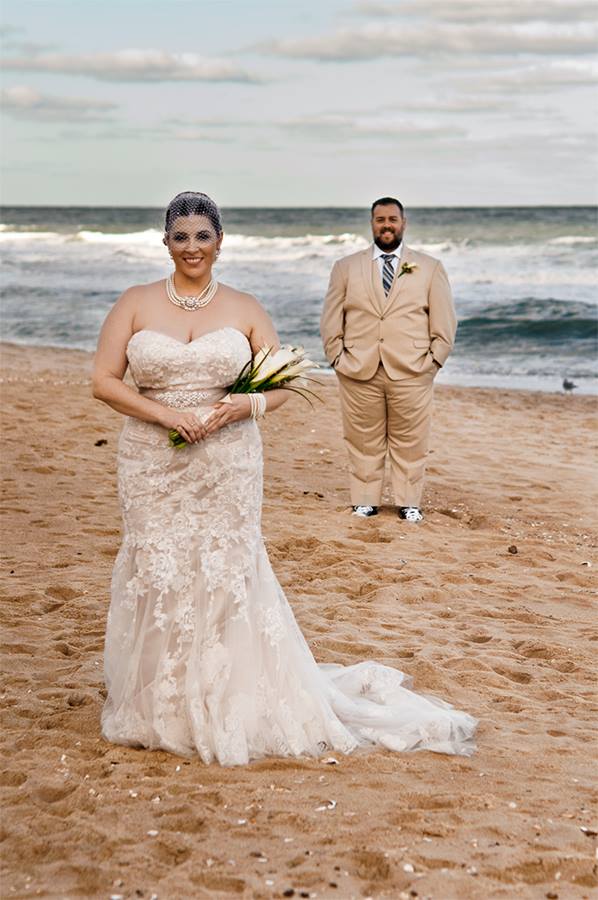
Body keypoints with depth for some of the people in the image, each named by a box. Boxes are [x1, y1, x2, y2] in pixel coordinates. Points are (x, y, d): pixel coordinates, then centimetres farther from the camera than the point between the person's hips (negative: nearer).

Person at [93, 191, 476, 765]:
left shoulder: (245, 310, 5)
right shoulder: (136, 304, 4)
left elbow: (280, 385, 7)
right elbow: (104, 381, -1)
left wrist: (238, 407, -14)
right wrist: (166, 414, -14)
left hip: (227, 464, 0)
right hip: (152, 465, 0)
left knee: (227, 574, 1)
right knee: (157, 576, 2)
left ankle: (233, 707, 14)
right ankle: (159, 707, 16)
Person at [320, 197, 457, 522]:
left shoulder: (430, 268, 10)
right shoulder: (346, 267, 10)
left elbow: (444, 322, 8)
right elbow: (331, 321, 10)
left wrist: (432, 361, -1)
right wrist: (338, 359, 0)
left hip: (410, 373, 0)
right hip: (358, 373, 1)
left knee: (410, 442, 3)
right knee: (363, 443, 4)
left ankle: (409, 503, 13)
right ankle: (364, 501, 13)